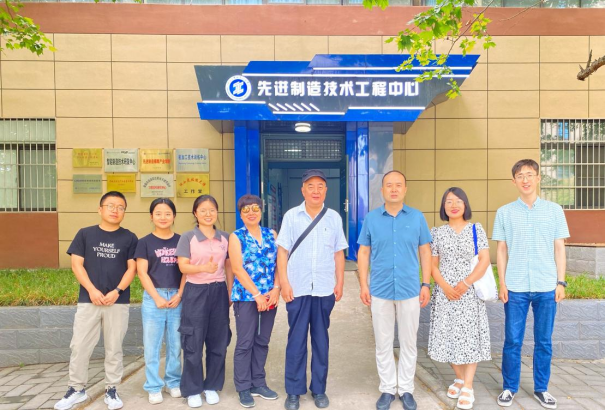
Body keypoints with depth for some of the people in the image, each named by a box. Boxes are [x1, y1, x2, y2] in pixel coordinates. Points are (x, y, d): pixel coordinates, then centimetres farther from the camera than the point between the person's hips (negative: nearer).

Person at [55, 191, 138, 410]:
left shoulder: (129, 238, 3)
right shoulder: (85, 234, 4)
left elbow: (132, 268, 0)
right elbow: (76, 264, 0)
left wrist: (117, 291, -12)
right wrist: (92, 290, -11)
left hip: (118, 301, 0)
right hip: (88, 300, 1)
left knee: (114, 347, 8)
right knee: (79, 346, 6)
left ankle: (111, 390, 21)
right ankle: (76, 389, 24)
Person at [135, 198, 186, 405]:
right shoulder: (145, 242, 1)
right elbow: (142, 273, -3)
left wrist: (179, 295, -6)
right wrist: (157, 297, -10)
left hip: (177, 297, 2)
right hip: (153, 297, -1)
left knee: (175, 344, 10)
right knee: (152, 345, 4)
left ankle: (173, 382, 25)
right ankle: (154, 387, 17)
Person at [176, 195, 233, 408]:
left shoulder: (225, 237, 6)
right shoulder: (187, 237, -4)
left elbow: (229, 267, 11)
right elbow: (183, 266, -11)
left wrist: (230, 292, 8)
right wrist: (204, 268, -29)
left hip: (219, 292, 3)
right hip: (196, 292, -3)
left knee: (218, 342, 9)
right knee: (193, 343, 3)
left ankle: (212, 386, 25)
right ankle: (193, 390, 18)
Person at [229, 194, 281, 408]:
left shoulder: (271, 234, 8)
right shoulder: (236, 237, -2)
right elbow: (238, 269, -10)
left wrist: (275, 289, -9)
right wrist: (257, 295, -15)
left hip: (269, 296, 3)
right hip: (246, 297, -3)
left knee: (262, 341, 12)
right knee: (245, 343, 3)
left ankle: (258, 383, 26)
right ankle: (243, 388, 18)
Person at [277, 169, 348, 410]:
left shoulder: (334, 218, 4)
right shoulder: (291, 216, 0)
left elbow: (338, 253, 7)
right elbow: (282, 252, -1)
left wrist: (339, 283, 4)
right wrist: (284, 283, -6)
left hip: (325, 289, 1)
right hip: (297, 288, -1)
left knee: (321, 340, 11)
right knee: (296, 340, 7)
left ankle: (319, 389, 26)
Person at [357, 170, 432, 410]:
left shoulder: (417, 217, 0)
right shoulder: (371, 218, 0)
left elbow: (425, 252, 4)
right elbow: (363, 253, 3)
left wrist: (426, 285, 0)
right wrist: (363, 285, -2)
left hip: (410, 290, 0)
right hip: (380, 291, 0)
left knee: (408, 343, 12)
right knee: (383, 343, 10)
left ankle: (406, 389, 28)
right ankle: (387, 389, 26)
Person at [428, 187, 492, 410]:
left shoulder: (476, 229, 2)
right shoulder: (437, 233, 5)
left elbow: (484, 260, -5)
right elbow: (433, 264, 4)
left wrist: (465, 284, -15)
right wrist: (445, 287, -12)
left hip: (470, 291, -1)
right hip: (445, 292, 2)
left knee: (469, 336, -1)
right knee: (449, 336, 6)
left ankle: (468, 387, 8)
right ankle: (459, 378, 27)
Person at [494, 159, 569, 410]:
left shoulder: (554, 210, 4)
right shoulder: (504, 212, 2)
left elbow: (559, 248, 6)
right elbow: (501, 250, 4)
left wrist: (561, 282, 0)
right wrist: (502, 283, -1)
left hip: (546, 286, 1)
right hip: (515, 287, -1)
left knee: (544, 341, 11)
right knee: (512, 341, 6)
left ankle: (541, 389, 26)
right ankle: (509, 388, 20)